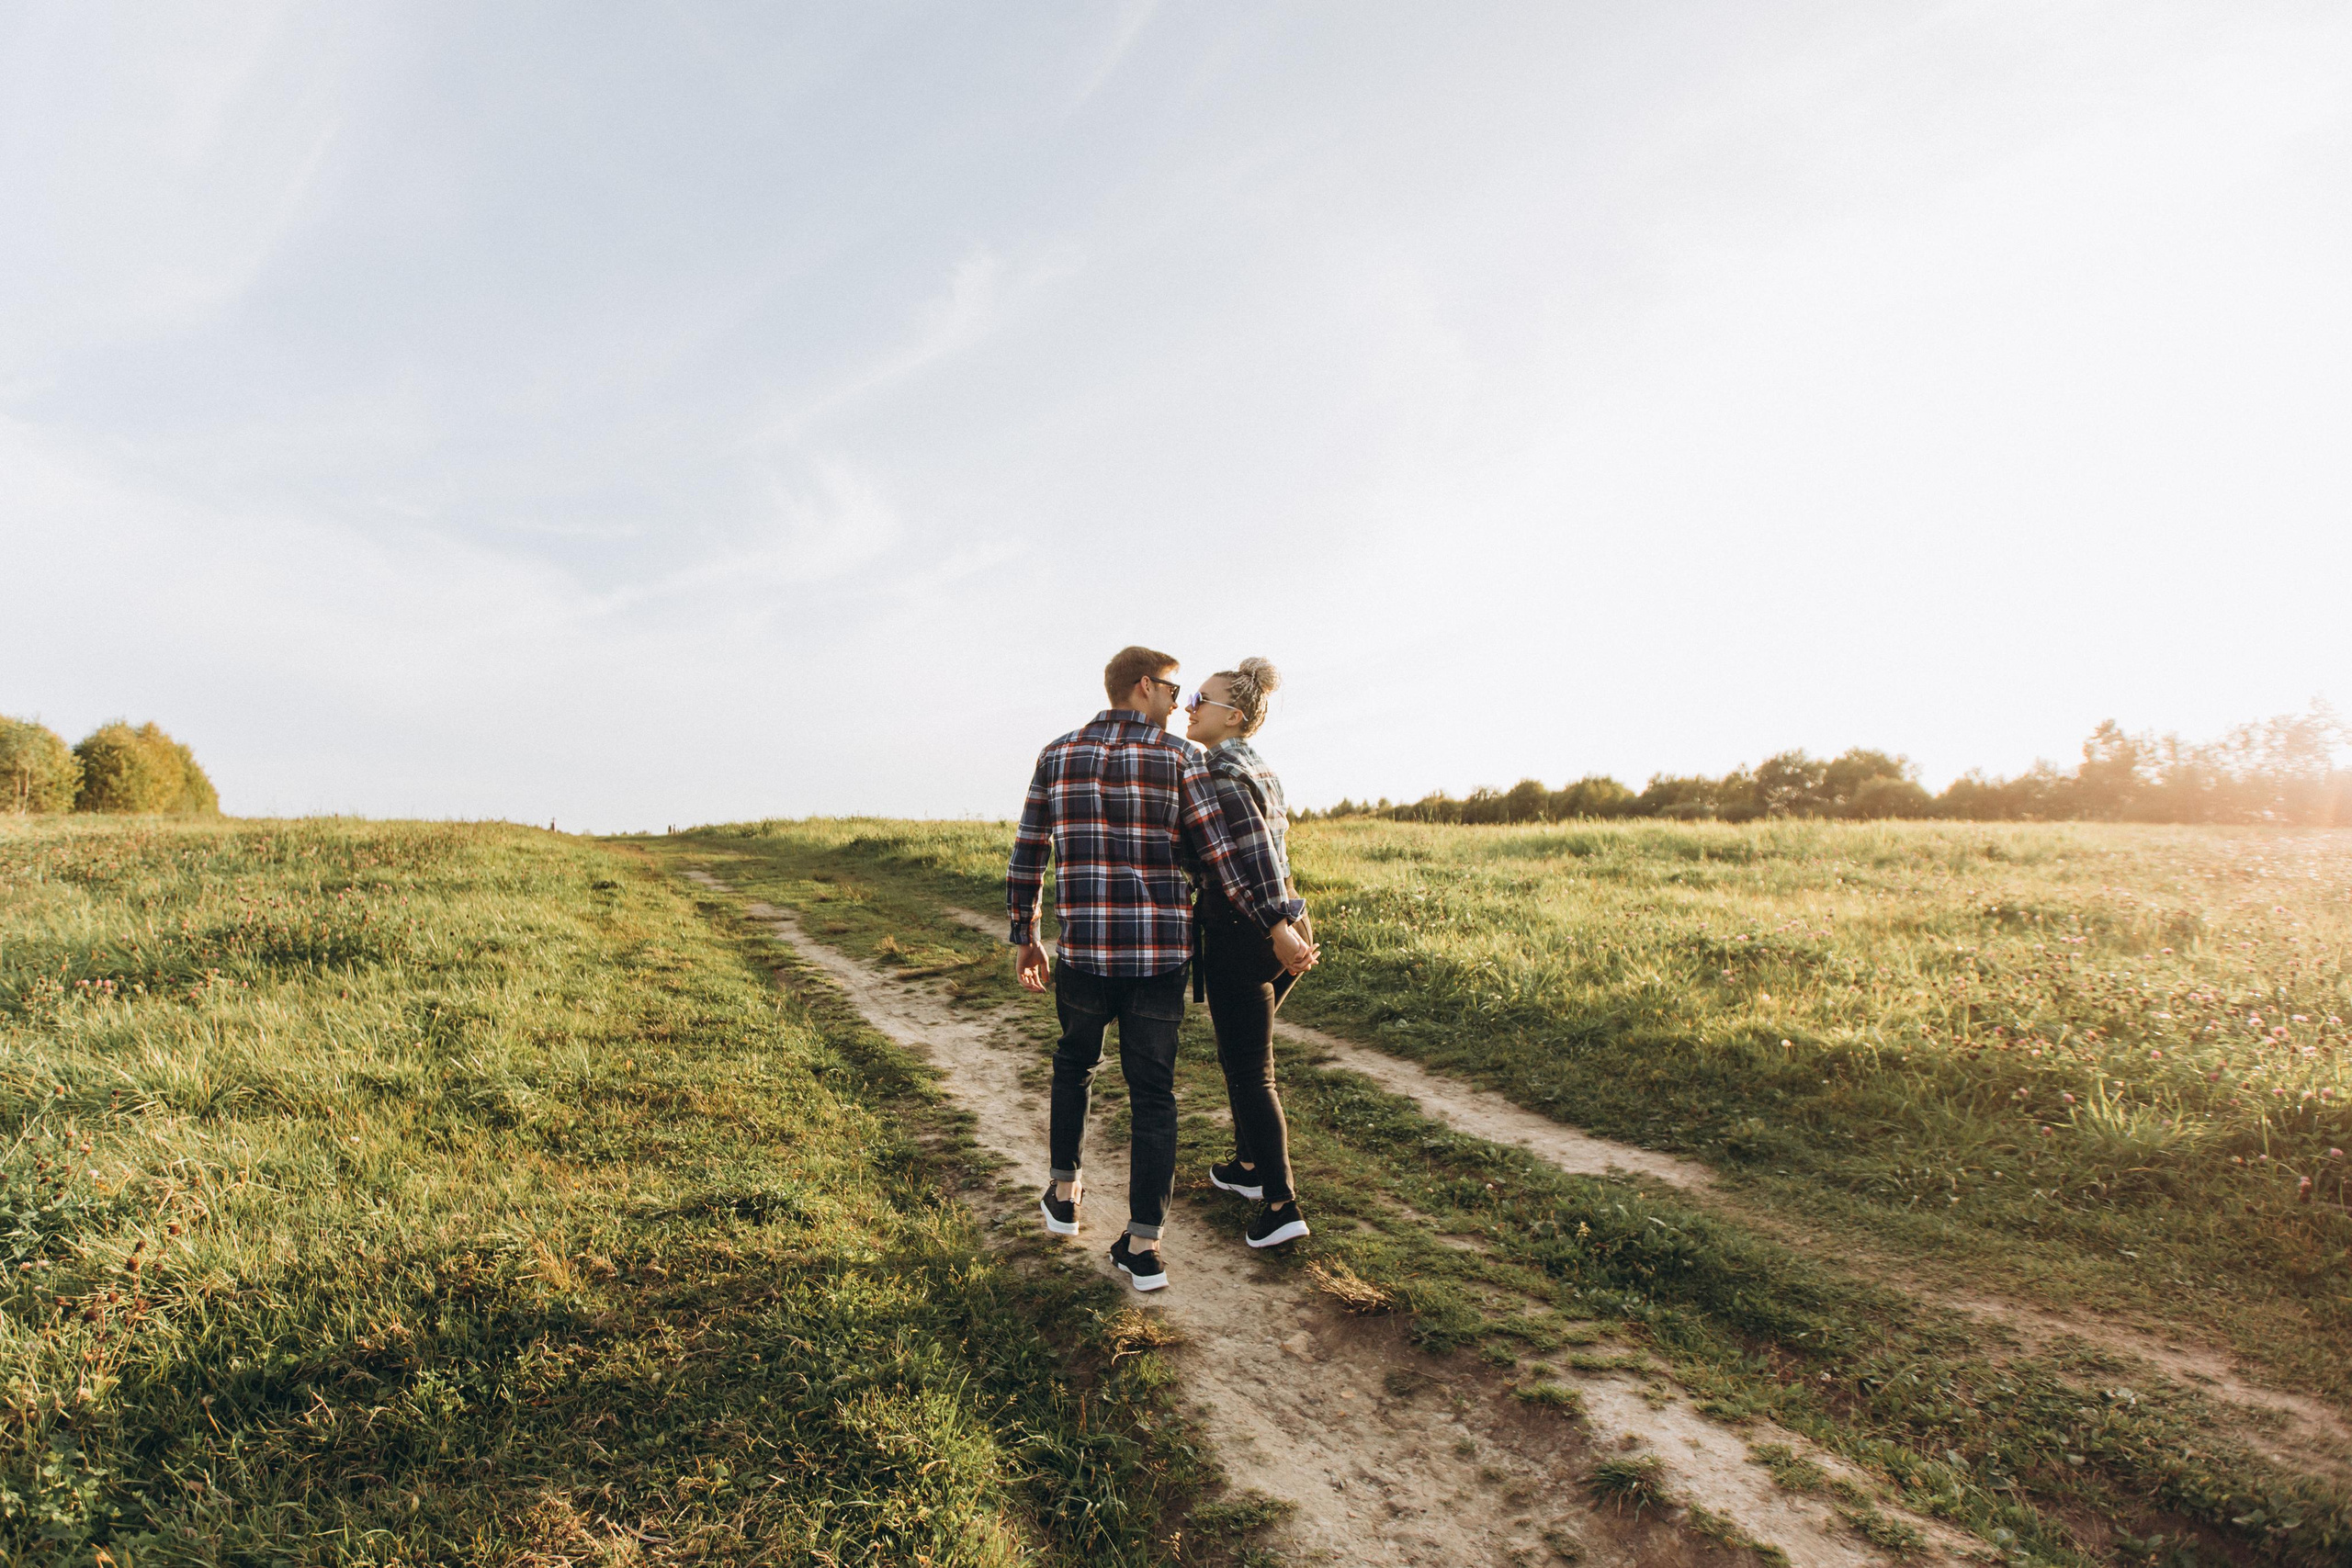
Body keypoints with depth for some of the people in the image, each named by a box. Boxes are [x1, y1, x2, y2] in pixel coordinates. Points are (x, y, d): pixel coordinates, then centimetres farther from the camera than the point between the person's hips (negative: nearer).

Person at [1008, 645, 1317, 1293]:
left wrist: (1026, 937, 20)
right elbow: (1223, 854, -8)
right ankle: (1143, 1246, 8)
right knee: (1152, 1094, 7)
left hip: (1083, 952, 2)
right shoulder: (1178, 758, -4)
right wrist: (1277, 928, -4)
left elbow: (1026, 857, 9)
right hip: (1161, 953, -2)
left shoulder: (1057, 757, 5)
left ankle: (1064, 1193, 34)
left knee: (1074, 1063, 27)